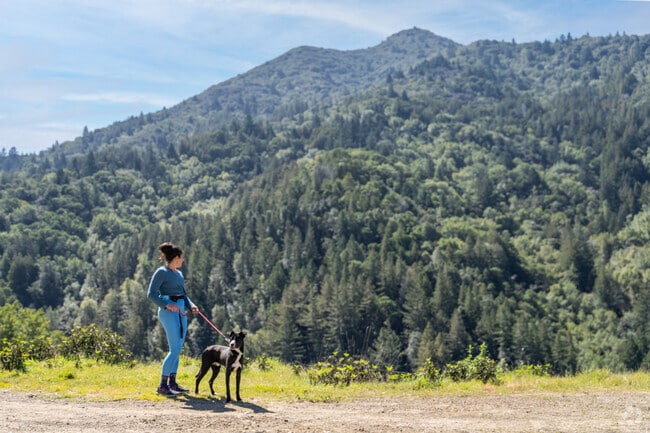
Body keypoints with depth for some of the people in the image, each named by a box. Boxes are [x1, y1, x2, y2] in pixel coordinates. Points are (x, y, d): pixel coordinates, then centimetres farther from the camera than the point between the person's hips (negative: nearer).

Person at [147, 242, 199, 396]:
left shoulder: (179, 273, 16)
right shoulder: (161, 272, -8)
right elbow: (151, 294, -13)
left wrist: (191, 305, 3)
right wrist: (167, 305, -23)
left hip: (180, 311, 9)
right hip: (168, 312, -9)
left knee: (177, 349, 10)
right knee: (175, 349, -12)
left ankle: (172, 383, 17)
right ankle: (162, 385, -8)